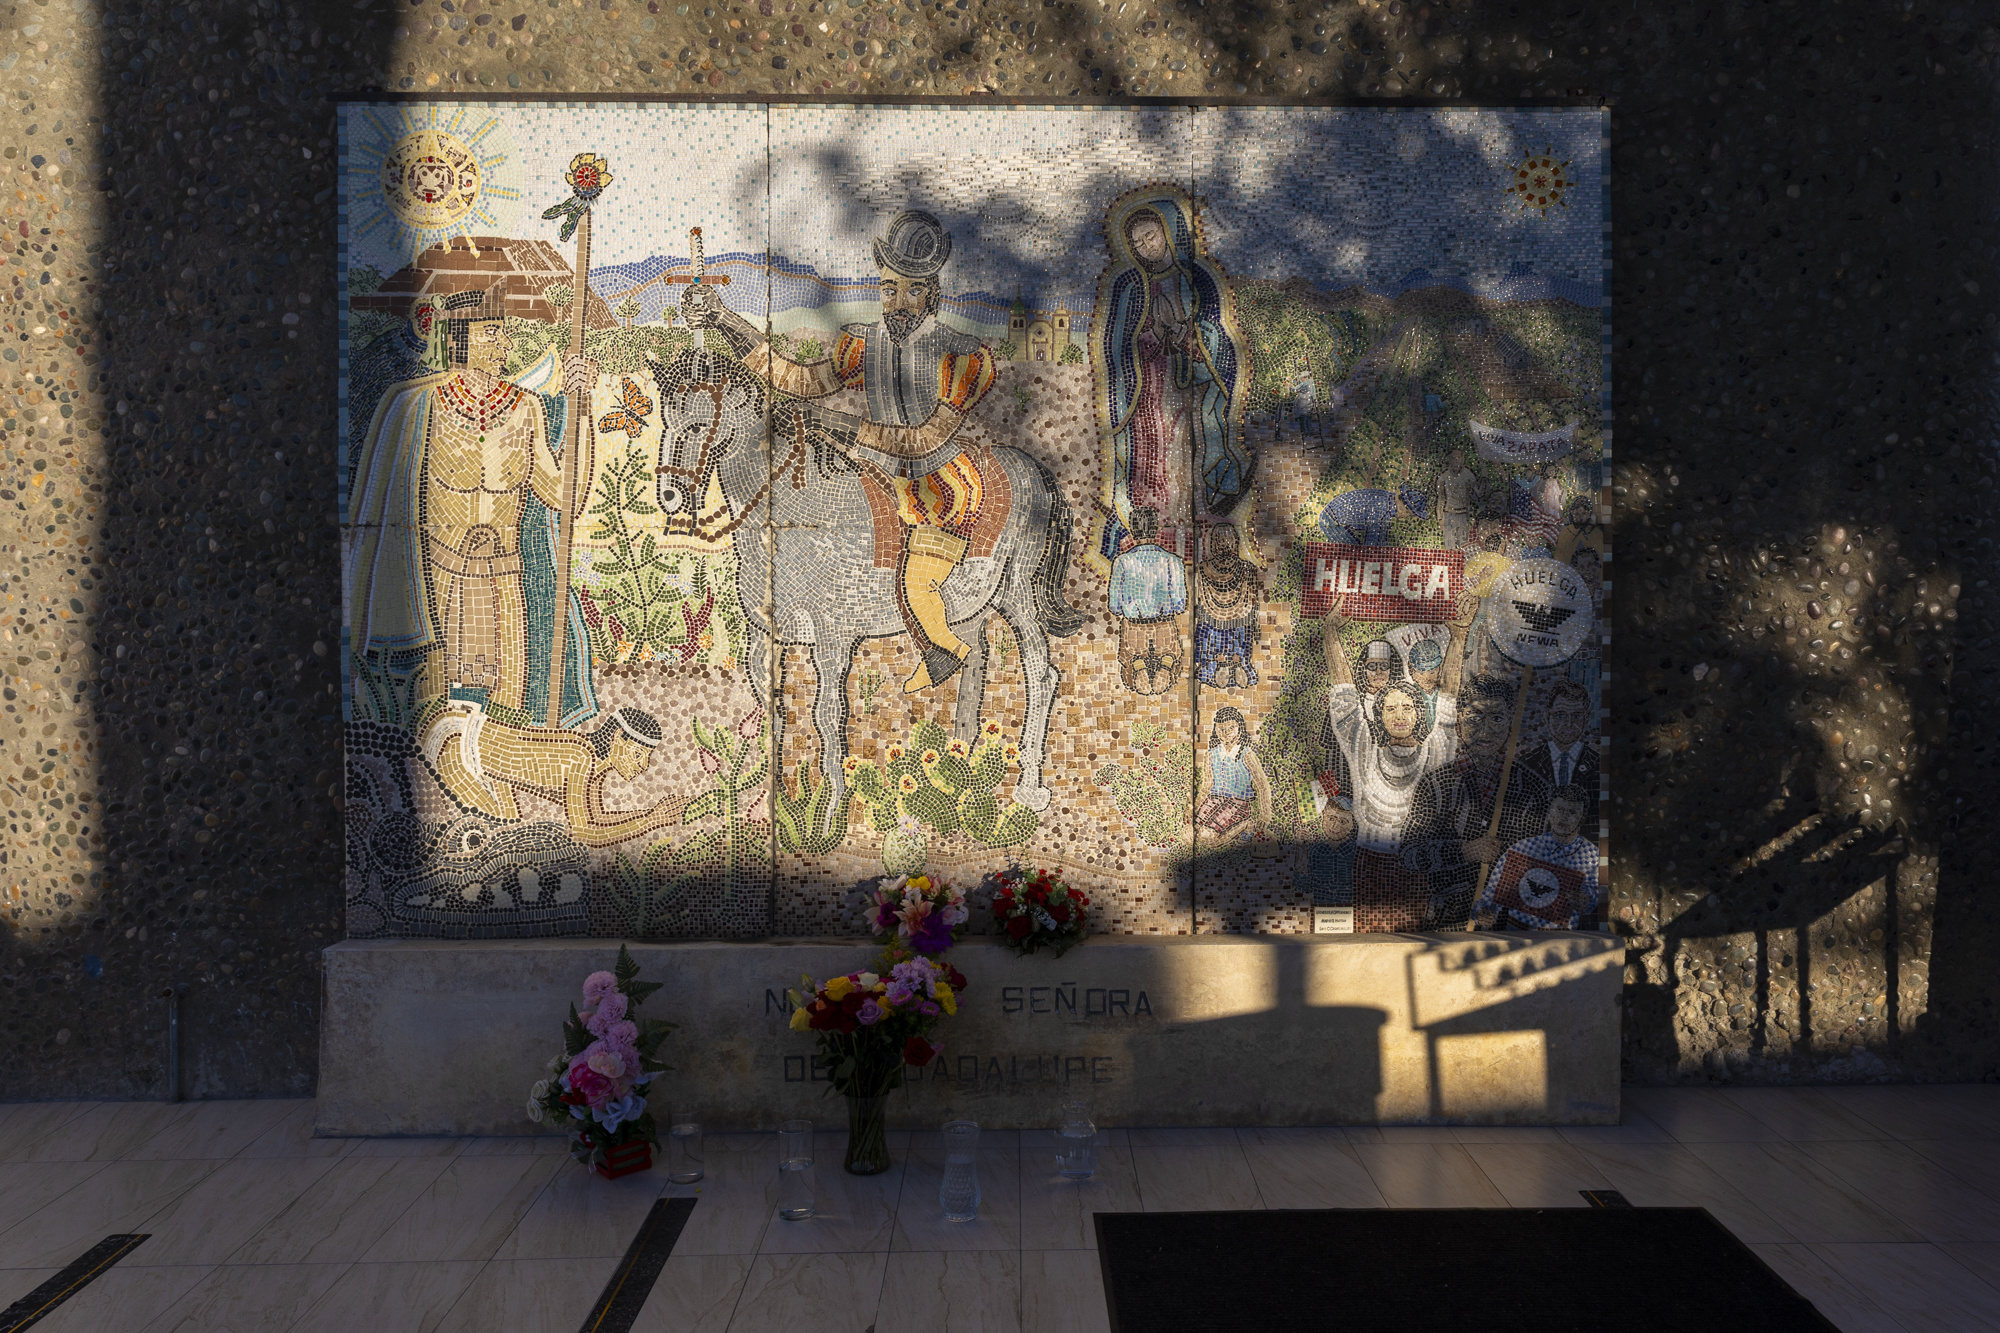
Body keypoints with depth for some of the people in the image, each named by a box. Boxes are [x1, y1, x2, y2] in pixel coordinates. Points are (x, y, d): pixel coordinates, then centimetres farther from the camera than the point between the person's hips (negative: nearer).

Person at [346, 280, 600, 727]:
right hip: (437, 585, -2)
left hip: (511, 588, 2)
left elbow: (560, 493, -8)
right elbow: (378, 509, 1)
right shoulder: (416, 406, -3)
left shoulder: (530, 411, 3)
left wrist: (576, 407, -11)